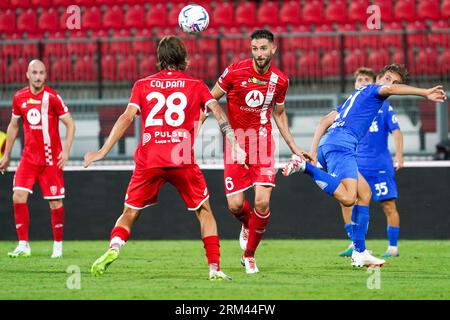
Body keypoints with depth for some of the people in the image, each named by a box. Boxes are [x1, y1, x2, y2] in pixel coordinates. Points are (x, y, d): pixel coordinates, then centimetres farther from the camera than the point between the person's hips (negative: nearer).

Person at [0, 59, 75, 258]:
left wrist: (66, 150, -15)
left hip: (51, 158, -3)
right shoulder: (19, 98, 4)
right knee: (18, 197, -11)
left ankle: (58, 245, 15)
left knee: (56, 203, -1)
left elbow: (70, 124, -4)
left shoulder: (52, 97, -8)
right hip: (28, 157, 3)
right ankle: (23, 245, -4)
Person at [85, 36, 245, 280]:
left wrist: (103, 151, -4)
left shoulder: (143, 85, 11)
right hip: (183, 160, -1)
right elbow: (217, 111, -2)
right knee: (204, 212, 15)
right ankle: (215, 268, 5)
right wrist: (234, 145, -8)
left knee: (129, 214, 12)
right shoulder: (196, 86, 12)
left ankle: (113, 248, -16)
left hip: (148, 160, 1)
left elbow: (127, 117, -1)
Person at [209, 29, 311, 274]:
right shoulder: (235, 72, -10)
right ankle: (247, 226, 32)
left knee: (262, 202, -13)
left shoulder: (280, 80, 0)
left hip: (263, 140, 1)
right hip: (236, 140, -1)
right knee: (234, 205, -7)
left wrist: (294, 148, 16)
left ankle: (249, 255, 9)